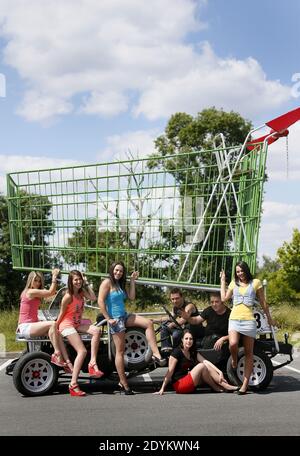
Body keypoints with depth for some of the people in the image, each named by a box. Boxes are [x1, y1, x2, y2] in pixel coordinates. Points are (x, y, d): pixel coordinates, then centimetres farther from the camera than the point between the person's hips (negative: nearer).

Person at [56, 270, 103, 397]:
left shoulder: (81, 292, 7)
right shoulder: (68, 297, -14)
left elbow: (93, 298, -8)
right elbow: (61, 314, -8)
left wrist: (86, 284, -4)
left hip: (78, 323, 7)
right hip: (67, 325, -7)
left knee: (96, 330, -21)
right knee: (82, 351, -19)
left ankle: (93, 363, -20)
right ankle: (73, 384, -19)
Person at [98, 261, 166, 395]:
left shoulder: (121, 284, 16)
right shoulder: (107, 282, -9)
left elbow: (131, 297, 7)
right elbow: (100, 301, -17)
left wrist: (132, 281, 5)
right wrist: (108, 319, -19)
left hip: (124, 316, 8)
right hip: (115, 319, -8)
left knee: (148, 323, -6)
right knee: (120, 351, -4)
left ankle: (156, 355, -11)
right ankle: (123, 383, 3)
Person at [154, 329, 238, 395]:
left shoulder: (193, 352, 11)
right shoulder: (177, 352, -10)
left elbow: (206, 361, -2)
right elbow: (170, 372, -13)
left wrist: (220, 372, -14)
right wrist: (162, 389, -17)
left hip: (190, 384, 7)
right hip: (179, 385, -7)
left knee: (207, 366, -8)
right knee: (201, 366, -20)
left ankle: (225, 385, -14)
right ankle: (216, 388, -14)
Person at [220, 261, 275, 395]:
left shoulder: (255, 282, 7)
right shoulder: (234, 283, 17)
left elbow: (263, 302, 13)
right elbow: (224, 298, 10)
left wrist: (269, 317, 17)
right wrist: (223, 281, 15)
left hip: (248, 320, -2)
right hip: (234, 319, 2)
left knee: (248, 352, 0)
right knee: (233, 344, -25)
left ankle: (245, 384, 2)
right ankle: (234, 361, 9)